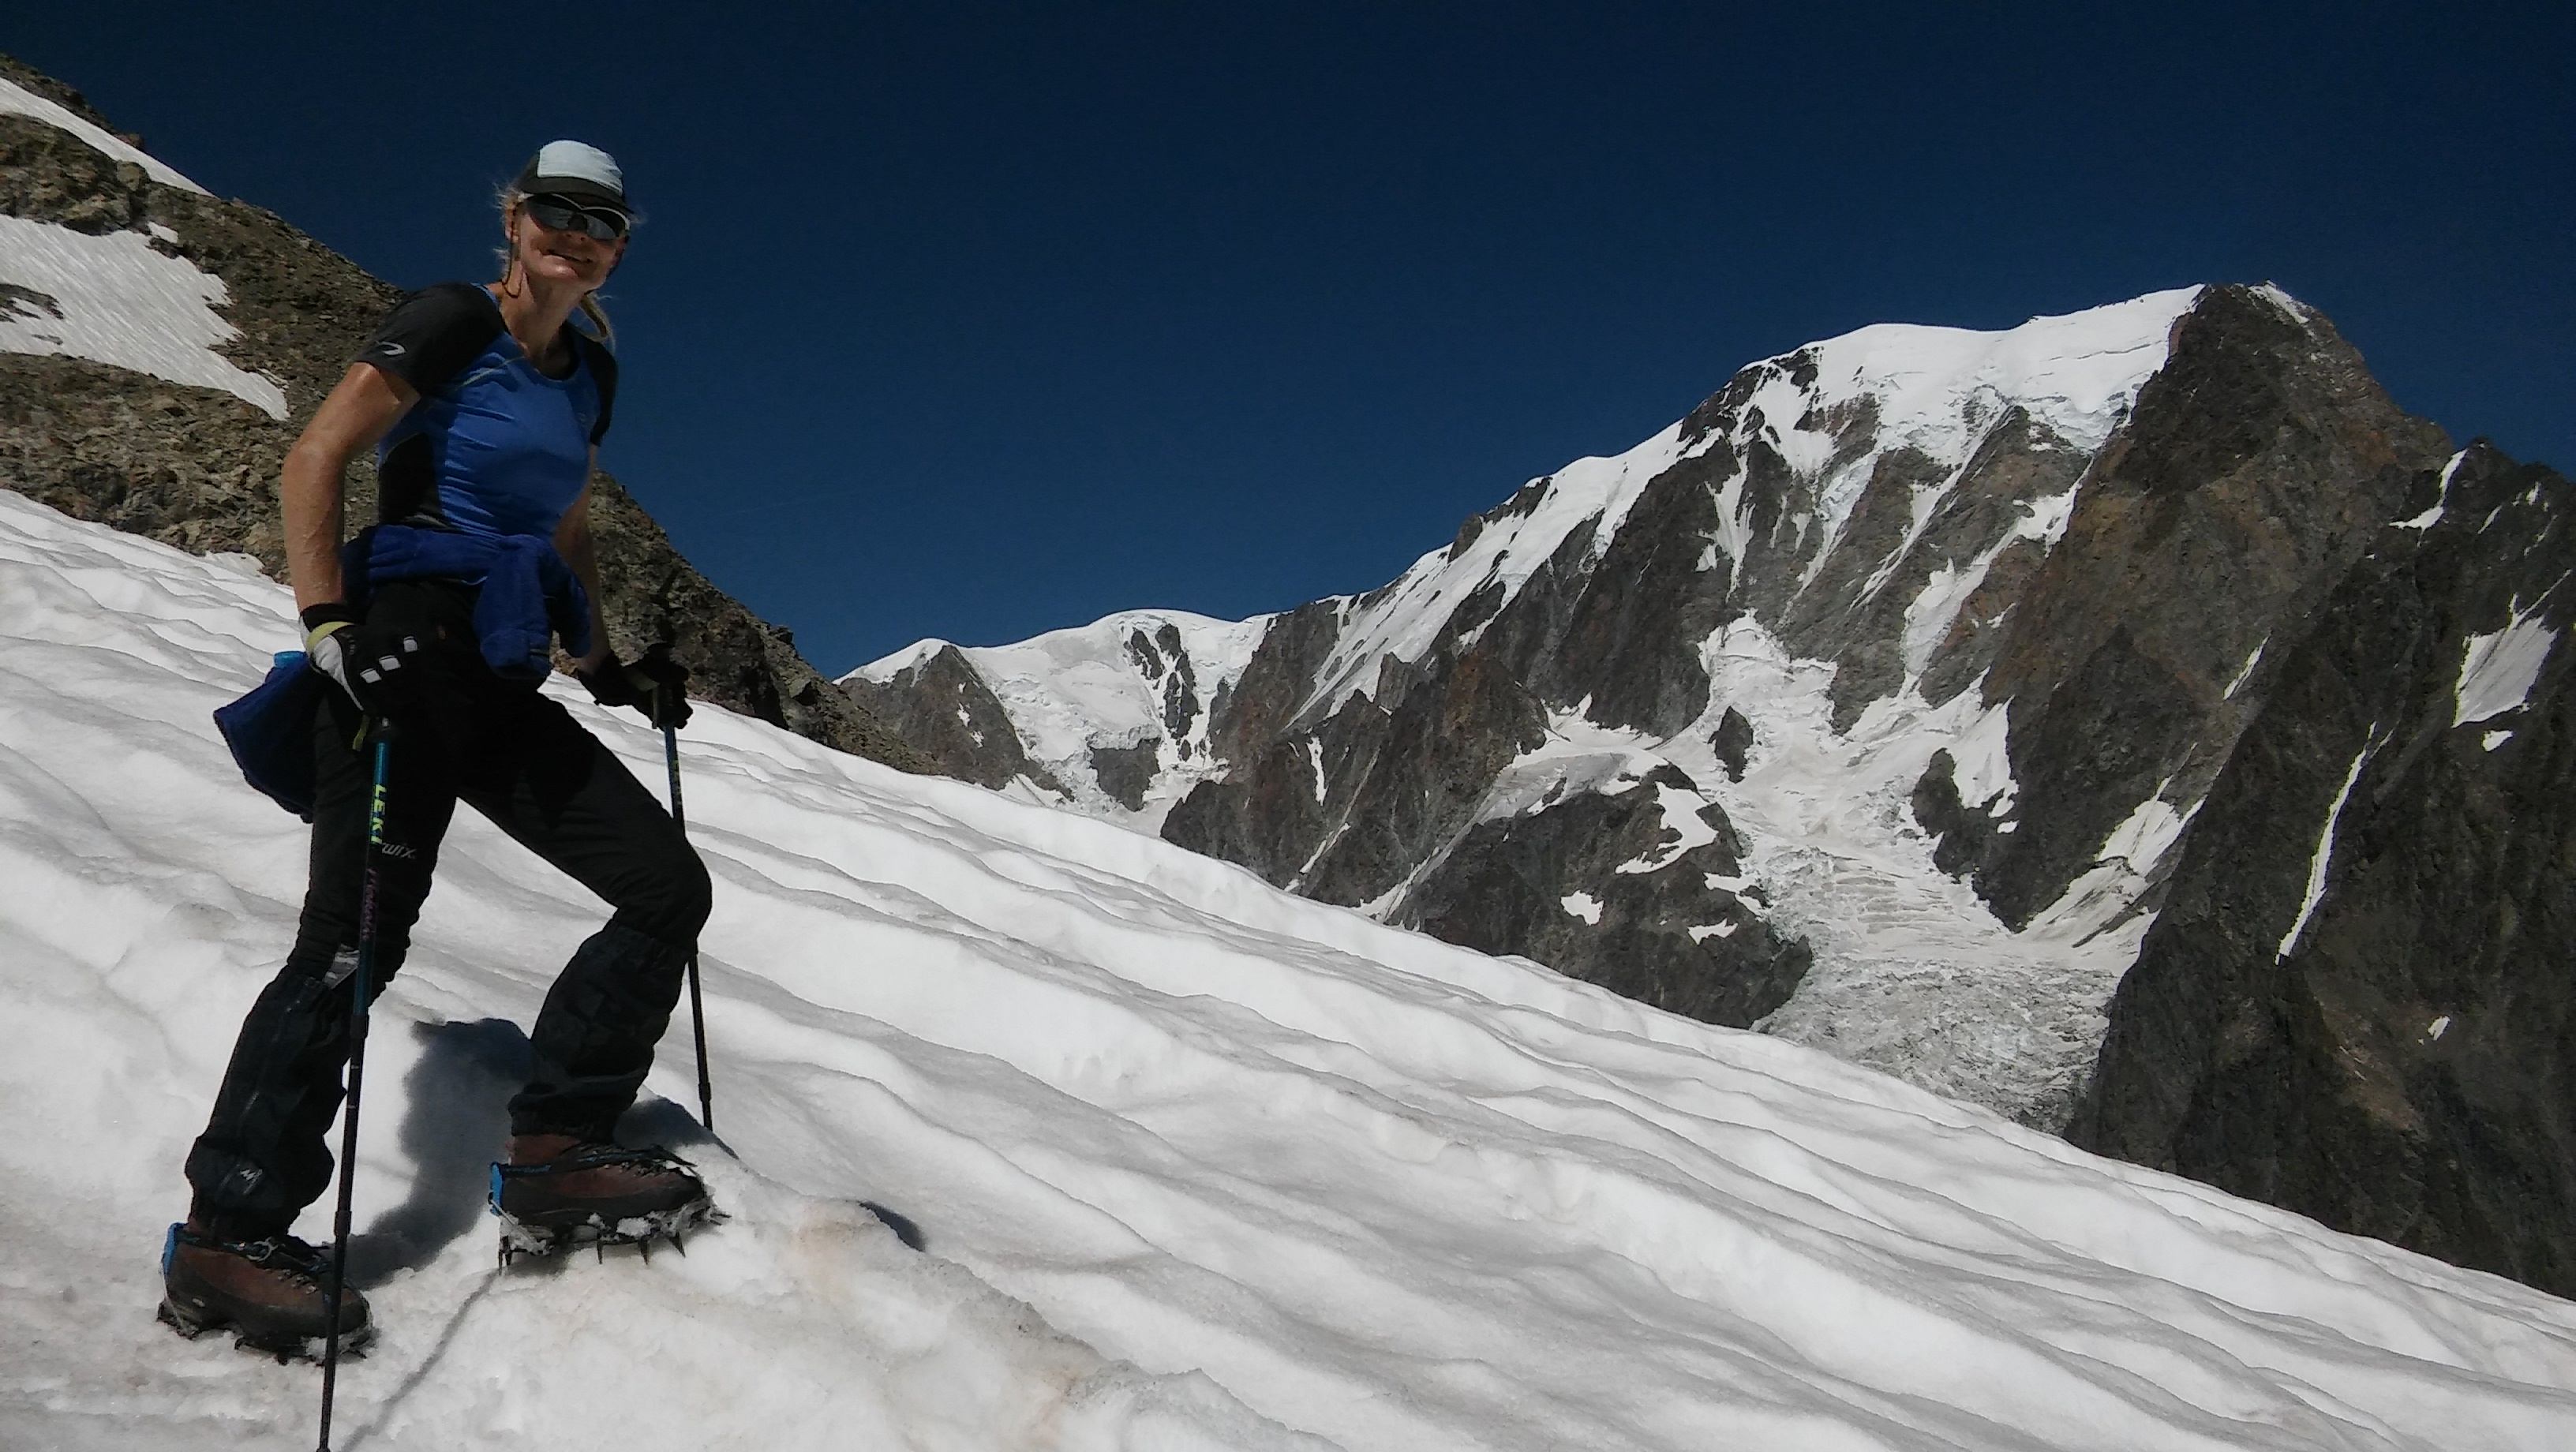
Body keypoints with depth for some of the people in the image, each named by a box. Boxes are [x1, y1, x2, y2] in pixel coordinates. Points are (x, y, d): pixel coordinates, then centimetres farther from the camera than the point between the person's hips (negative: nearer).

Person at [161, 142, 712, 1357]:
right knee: (354, 940, -12)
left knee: (670, 888, -1)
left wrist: (605, 666, 18)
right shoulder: (455, 324, -3)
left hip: (505, 690, 8)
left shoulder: (589, 374, 18)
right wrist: (329, 627, -18)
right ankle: (223, 1237, -2)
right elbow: (313, 458, -9)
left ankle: (553, 1145, 3)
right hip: (406, 662, -8)